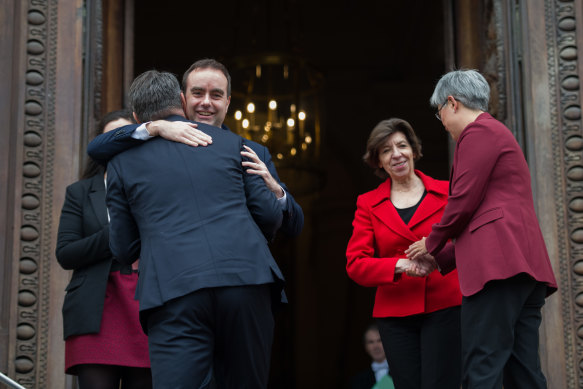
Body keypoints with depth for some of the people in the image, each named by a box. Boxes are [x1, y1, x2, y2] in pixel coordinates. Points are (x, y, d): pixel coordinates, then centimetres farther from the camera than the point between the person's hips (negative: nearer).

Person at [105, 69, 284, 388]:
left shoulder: (124, 161, 15)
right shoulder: (230, 142, 17)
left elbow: (124, 251, 17)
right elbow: (270, 215, 15)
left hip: (173, 291, -1)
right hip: (245, 277, 2)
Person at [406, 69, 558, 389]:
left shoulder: (478, 131, -1)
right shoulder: (499, 133, 30)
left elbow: (464, 199, -8)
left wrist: (432, 245, 7)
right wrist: (443, 252, 26)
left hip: (496, 260, -10)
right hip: (524, 268, 10)